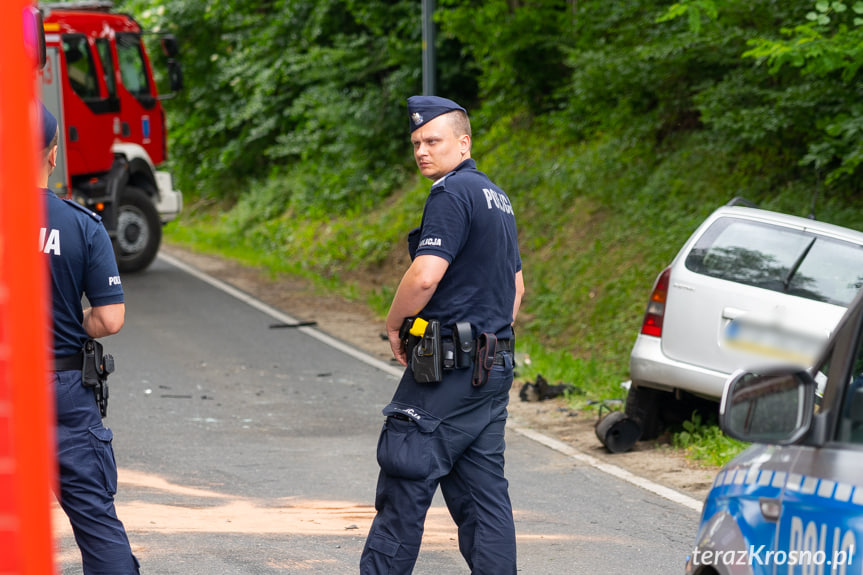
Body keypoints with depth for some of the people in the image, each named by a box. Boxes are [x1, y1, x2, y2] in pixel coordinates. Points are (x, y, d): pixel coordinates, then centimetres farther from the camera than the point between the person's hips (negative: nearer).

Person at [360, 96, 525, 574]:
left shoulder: (452, 193, -13)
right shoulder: (497, 198, 17)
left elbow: (424, 277, -22)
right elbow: (516, 288, 24)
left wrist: (394, 324, -6)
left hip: (448, 371, -9)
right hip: (493, 370, 9)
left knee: (405, 487, -3)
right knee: (485, 494, 7)